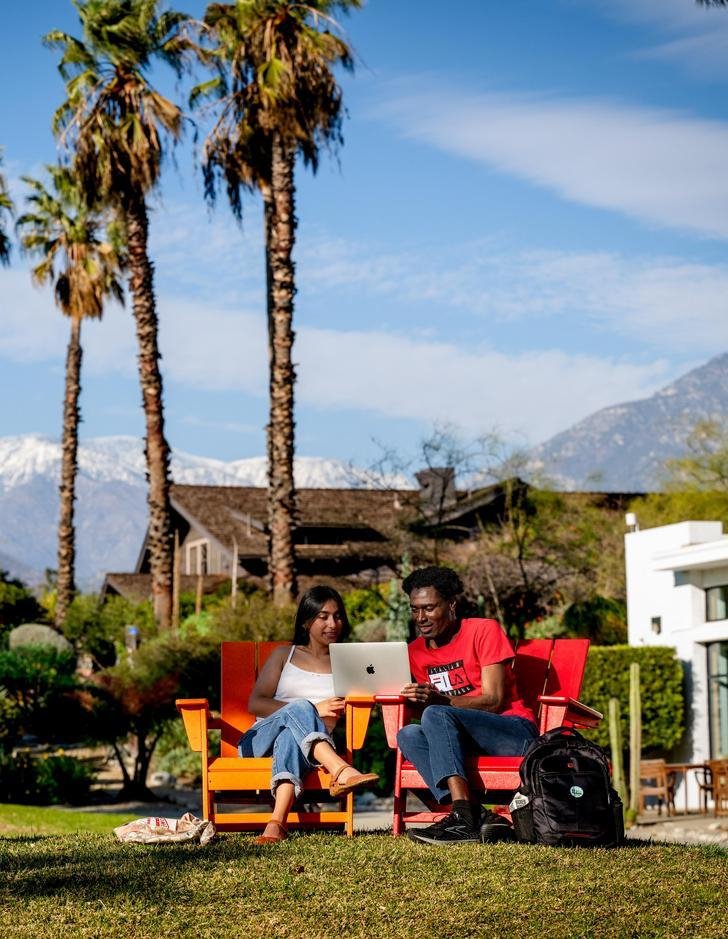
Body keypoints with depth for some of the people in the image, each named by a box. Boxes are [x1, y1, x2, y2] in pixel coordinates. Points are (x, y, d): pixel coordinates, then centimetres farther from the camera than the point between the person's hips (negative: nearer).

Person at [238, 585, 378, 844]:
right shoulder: (284, 655, 18)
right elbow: (255, 704, 3)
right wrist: (313, 710, -9)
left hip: (311, 746, 0)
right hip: (261, 739, 0)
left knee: (291, 736, -40)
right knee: (299, 708, -36)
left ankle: (278, 821, -61)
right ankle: (341, 772, -61)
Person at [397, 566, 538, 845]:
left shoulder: (484, 631, -4)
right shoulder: (415, 651, 12)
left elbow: (494, 701, -13)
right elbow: (422, 706, 12)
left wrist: (439, 700, -26)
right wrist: (413, 701, -12)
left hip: (516, 731, -6)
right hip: (464, 741, 6)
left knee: (436, 715, -29)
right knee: (408, 734, -23)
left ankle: (462, 817, -43)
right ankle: (479, 817, -38)